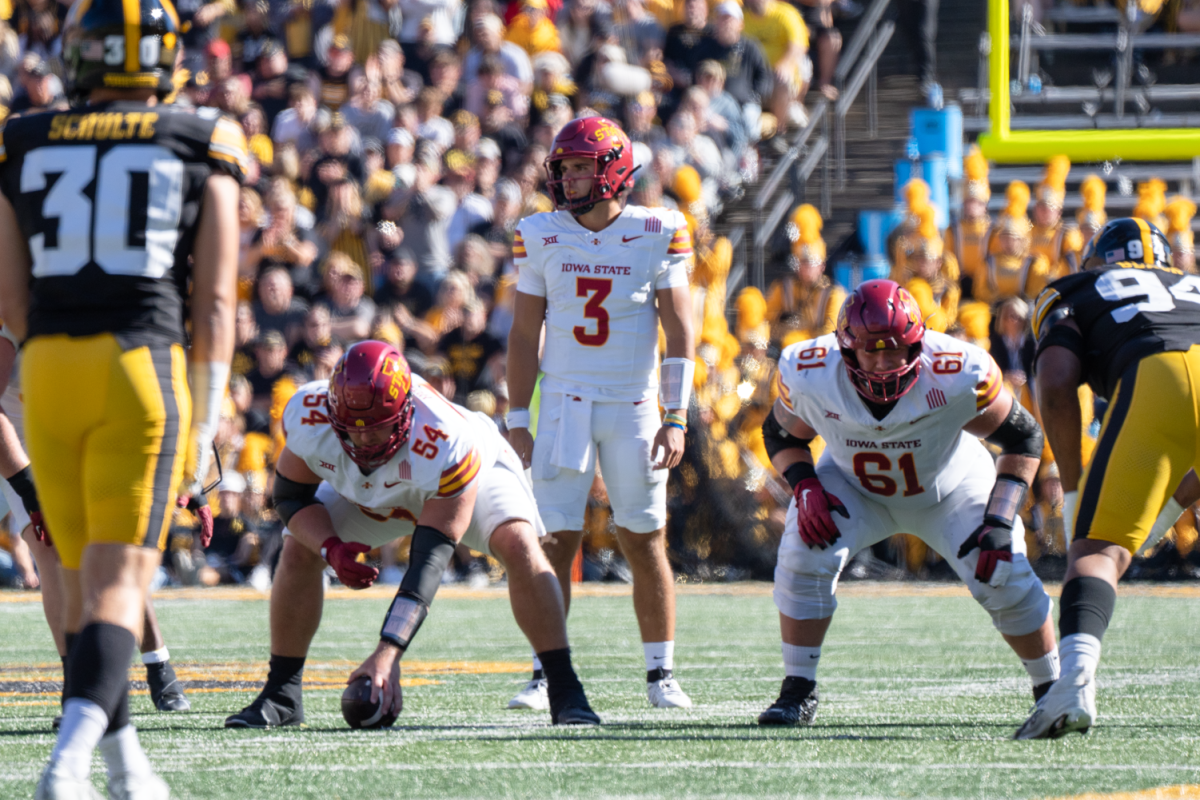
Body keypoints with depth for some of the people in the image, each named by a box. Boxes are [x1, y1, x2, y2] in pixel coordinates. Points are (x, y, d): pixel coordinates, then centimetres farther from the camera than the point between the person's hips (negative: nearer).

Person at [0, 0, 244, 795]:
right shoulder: (203, 149, 3)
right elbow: (215, 300, 1)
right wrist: (205, 429, 5)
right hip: (144, 366, -3)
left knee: (85, 575, 17)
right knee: (119, 581, -6)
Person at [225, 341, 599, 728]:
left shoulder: (447, 446, -46)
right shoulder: (308, 416, -35)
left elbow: (428, 563, -46)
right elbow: (292, 496, -16)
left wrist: (388, 652, -53)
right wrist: (331, 549, -37)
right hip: (370, 492, 4)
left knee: (519, 547, -30)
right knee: (298, 551, -13)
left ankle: (564, 693, -21)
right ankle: (281, 696, 2)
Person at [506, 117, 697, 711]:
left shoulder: (656, 236, -5)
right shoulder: (542, 238, 0)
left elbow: (678, 333, -3)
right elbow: (523, 335, 5)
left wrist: (676, 420, -9)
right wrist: (517, 421, 0)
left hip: (633, 406, -1)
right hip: (562, 402, 1)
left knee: (646, 542, 2)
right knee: (556, 540, -4)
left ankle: (661, 674, 10)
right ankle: (545, 675, 0)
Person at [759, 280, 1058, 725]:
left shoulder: (957, 378, -36)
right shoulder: (810, 376, -30)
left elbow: (1023, 438, -20)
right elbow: (781, 434, -6)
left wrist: (999, 522, -29)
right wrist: (805, 488, -25)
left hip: (950, 488, -1)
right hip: (854, 486, 1)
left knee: (1003, 578, -15)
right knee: (804, 556, -23)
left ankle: (1053, 688, 10)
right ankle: (798, 694, -7)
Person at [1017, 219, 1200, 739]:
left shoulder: (1070, 297, 29)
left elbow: (1057, 387, 10)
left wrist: (1073, 490, 15)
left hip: (1156, 382, -3)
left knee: (1098, 552, -5)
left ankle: (1077, 675, -30)